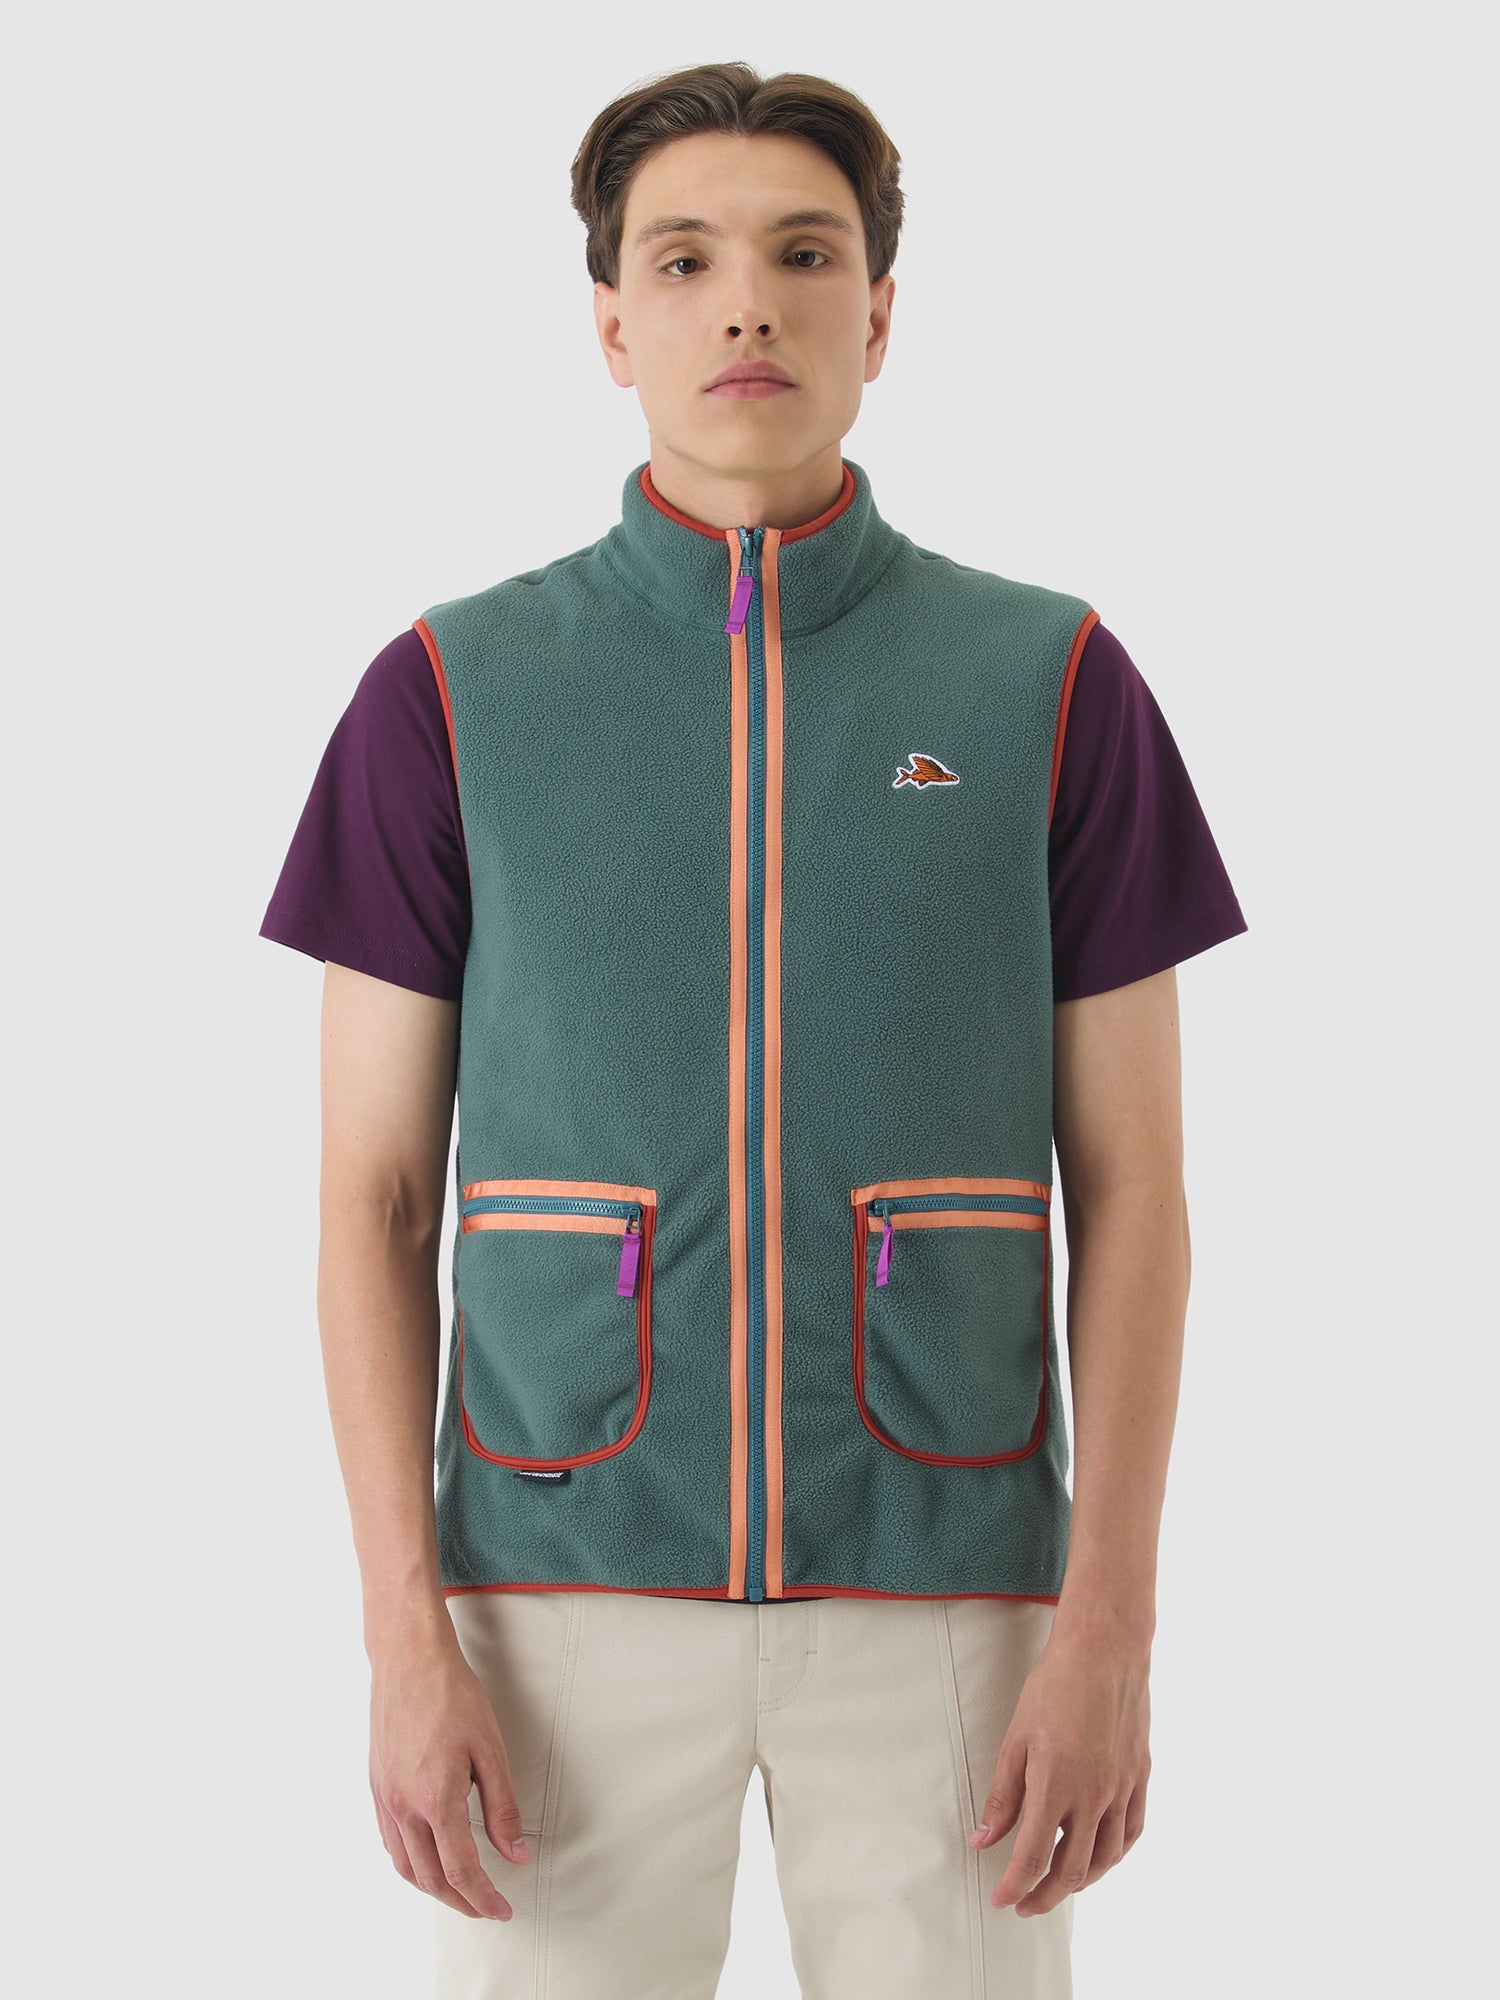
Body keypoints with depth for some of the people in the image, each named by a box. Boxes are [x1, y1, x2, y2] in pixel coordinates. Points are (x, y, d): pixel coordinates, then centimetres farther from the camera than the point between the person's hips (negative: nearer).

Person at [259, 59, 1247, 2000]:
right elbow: (375, 1194, 1)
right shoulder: (450, 692, 1)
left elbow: (1131, 1187, 2)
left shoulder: (1053, 681, 1)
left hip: (944, 1587, 0)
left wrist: (1108, 1620, -6)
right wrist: (406, 1635, -6)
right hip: (568, 1585, 0)